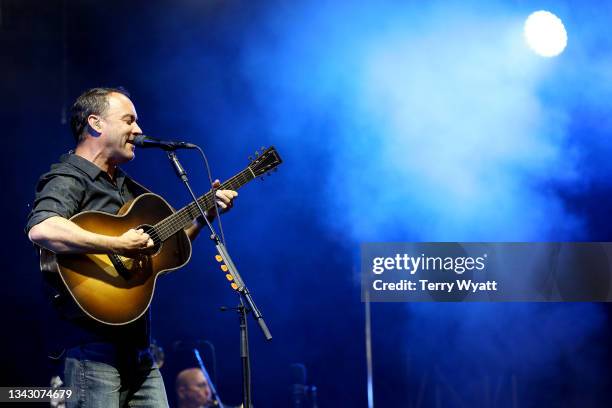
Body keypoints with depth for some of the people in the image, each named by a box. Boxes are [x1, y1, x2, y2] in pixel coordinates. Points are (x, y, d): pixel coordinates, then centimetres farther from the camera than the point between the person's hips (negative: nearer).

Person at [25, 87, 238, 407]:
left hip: (135, 344, 9)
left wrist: (205, 213, 15)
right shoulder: (68, 180, -9)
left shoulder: (128, 187, 21)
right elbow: (40, 230, -30)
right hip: (91, 344, -9)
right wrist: (117, 246, -27)